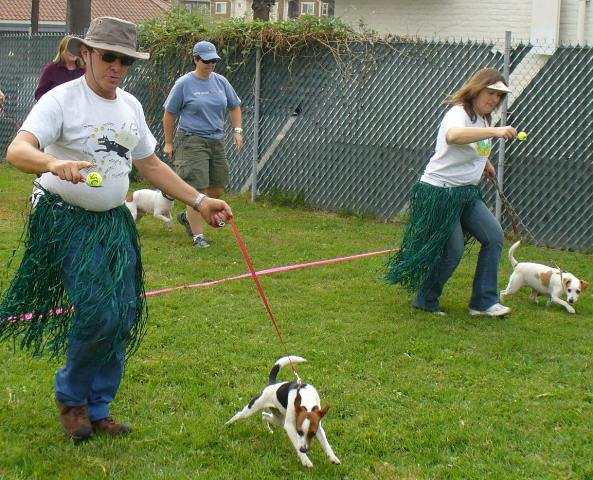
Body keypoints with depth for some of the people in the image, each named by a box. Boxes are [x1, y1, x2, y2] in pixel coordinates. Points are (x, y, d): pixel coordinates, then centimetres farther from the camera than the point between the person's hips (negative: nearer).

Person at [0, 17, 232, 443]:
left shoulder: (130, 106, 9)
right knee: (99, 312, -16)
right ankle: (71, 397, 10)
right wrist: (55, 164, -48)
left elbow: (151, 165, 20)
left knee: (123, 317, 4)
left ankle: (97, 408, 21)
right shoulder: (62, 99, -12)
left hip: (114, 223, 7)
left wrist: (199, 201, 15)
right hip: (67, 221, -7)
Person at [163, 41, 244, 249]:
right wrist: (168, 142, 0)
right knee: (198, 190, -11)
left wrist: (237, 130, 6)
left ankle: (187, 216, 31)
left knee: (218, 189, 9)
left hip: (216, 141, 6)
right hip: (192, 141, -6)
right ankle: (198, 236, -2)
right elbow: (169, 114, -1)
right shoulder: (184, 83, -6)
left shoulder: (221, 81, 8)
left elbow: (234, 106, 19)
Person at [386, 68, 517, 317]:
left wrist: (485, 163, 23)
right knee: (452, 252, -6)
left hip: (467, 193, 9)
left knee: (494, 236, -2)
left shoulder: (483, 118, 12)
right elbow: (453, 136, -45)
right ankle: (426, 301, 16)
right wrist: (495, 131, -52)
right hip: (440, 192, -9)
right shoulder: (458, 114, -18)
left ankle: (484, 302, 3)